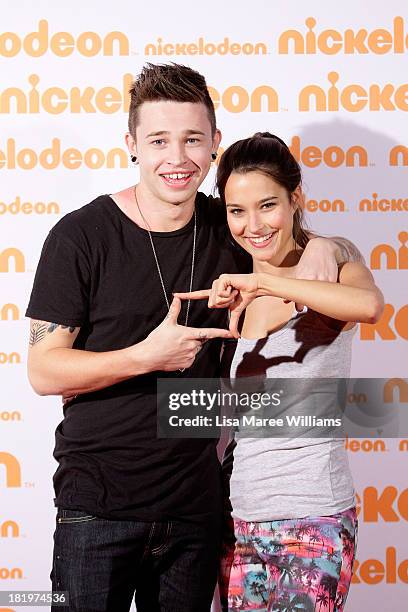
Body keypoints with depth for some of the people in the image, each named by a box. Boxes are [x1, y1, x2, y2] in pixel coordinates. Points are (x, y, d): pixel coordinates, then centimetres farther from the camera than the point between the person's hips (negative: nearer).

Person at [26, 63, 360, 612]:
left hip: (196, 503, 4)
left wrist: (323, 246, -5)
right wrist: (148, 356, -21)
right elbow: (43, 371, -9)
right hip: (98, 504, -3)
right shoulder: (81, 236, -8)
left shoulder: (227, 229, 3)